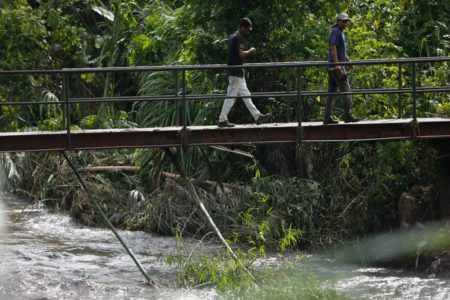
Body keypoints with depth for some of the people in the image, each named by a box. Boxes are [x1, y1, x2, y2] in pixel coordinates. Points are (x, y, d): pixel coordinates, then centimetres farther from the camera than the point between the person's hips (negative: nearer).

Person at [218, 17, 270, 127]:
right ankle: (222, 120, -4)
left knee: (245, 95, 11)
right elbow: (241, 54, -22)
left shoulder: (232, 37, 16)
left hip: (234, 72, 10)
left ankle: (257, 116, 14)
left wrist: (247, 52, 12)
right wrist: (250, 51, -5)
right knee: (231, 96, -6)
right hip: (236, 72, -10)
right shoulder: (238, 38, -15)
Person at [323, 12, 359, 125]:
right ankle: (348, 115, -8)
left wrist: (348, 61, 29)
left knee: (332, 91, 7)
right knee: (346, 90, -8)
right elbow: (333, 48, -20)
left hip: (335, 67, 10)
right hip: (336, 67, -10)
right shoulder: (335, 32, -10)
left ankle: (328, 117, 5)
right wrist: (337, 64, -28)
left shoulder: (341, 33, 21)